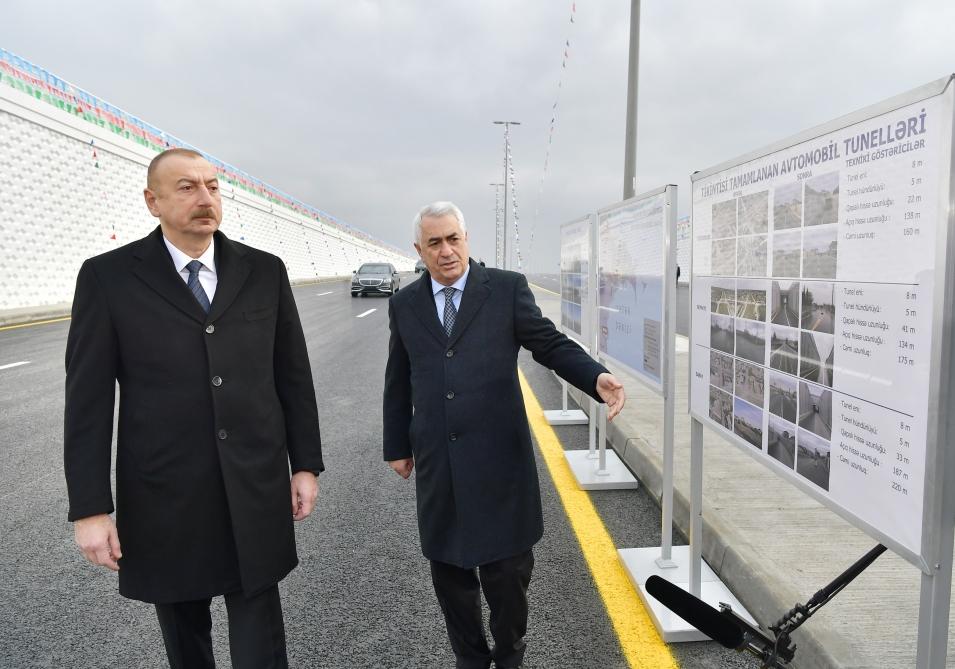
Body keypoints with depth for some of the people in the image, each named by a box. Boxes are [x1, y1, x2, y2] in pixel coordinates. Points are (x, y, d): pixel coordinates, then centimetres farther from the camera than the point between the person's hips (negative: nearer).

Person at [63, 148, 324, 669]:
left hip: (256, 489, 1)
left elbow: (293, 375, 5)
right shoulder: (108, 277, -4)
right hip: (164, 495, 0)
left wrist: (306, 464, 5)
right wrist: (89, 507, -7)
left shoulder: (264, 271, 2)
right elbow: (88, 399, -5)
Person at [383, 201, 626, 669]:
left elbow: (549, 344, -2)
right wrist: (397, 445, 16)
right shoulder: (404, 304, 8)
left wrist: (597, 377, -19)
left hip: (499, 457, -2)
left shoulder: (507, 288, 0)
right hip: (436, 463, 3)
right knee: (449, 572, 13)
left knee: (507, 568, 6)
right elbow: (398, 382, 14)